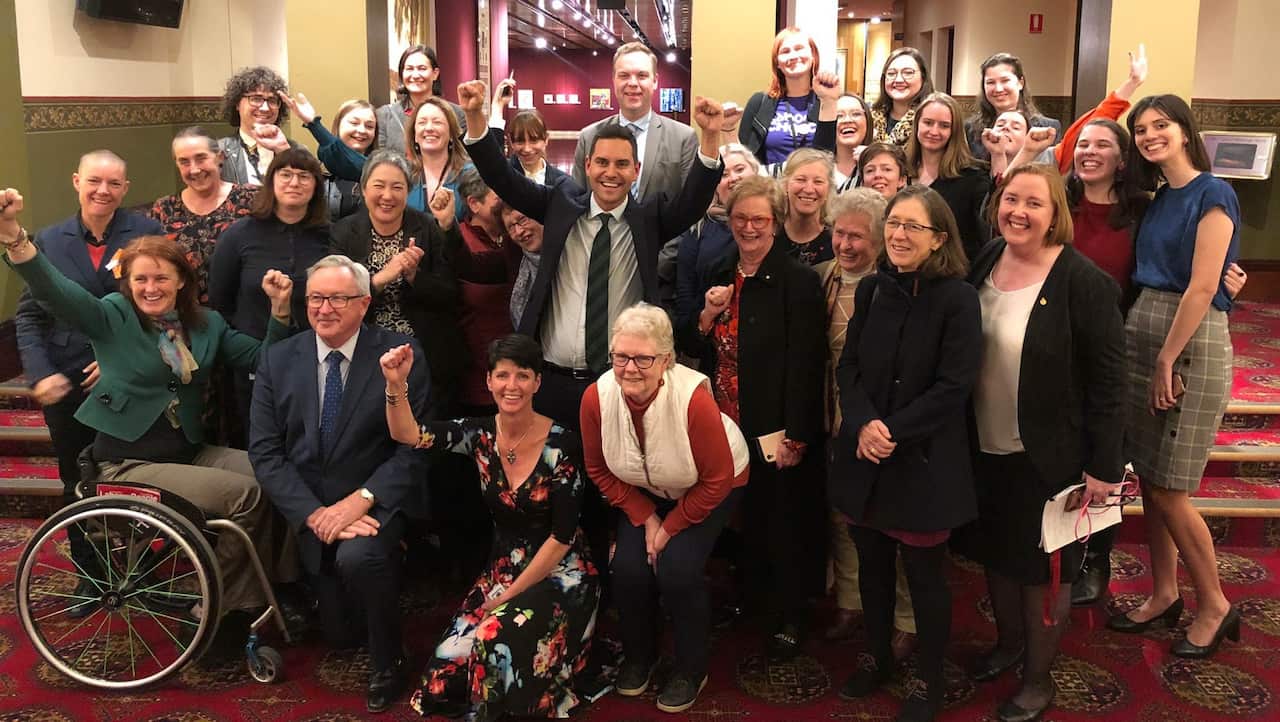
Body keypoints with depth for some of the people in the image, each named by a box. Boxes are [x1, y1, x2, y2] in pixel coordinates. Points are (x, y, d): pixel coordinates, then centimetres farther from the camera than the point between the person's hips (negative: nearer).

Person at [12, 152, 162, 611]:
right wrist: (41, 375, -8)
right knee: (77, 486, 14)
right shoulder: (49, 241, 5)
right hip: (67, 384, 3)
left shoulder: (146, 234, -4)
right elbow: (28, 315, 5)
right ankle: (89, 574, 30)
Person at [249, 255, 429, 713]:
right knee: (341, 633, 11)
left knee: (358, 556, -36)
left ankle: (388, 666, -10)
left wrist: (361, 499, -25)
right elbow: (265, 452, -6)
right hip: (309, 509, 4)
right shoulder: (277, 361, -2)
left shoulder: (401, 355, -11)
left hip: (377, 502, -4)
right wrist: (314, 513, -18)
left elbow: (416, 447, -14)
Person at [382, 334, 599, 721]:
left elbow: (562, 536, -14)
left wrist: (510, 596, -11)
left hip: (559, 573, -4)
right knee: (450, 661, -13)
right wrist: (396, 384, -35)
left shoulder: (562, 444, -16)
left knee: (499, 640, -29)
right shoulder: (480, 434, -3)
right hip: (502, 568, 5)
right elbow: (408, 434, -17)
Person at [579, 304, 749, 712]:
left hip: (706, 491, -3)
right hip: (644, 491, 3)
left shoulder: (693, 398, -37)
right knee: (628, 567, -13)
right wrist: (646, 518, -11)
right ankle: (639, 655, 18)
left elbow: (717, 480, -24)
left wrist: (671, 527, -16)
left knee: (677, 568, -20)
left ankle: (692, 668, 7)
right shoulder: (597, 397, -25)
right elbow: (599, 470, -7)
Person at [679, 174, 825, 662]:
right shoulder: (717, 278, 9)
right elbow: (691, 348, 11)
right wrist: (708, 315, -9)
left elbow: (805, 364, -15)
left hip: (777, 430, -5)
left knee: (783, 525, 7)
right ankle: (752, 599, 36)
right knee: (744, 520, 16)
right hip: (727, 425, 5)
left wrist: (795, 437, -18)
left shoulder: (798, 280, -11)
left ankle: (788, 618, 24)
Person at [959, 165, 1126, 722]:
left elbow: (1109, 379, -16)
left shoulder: (1083, 282, -17)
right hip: (986, 449, 6)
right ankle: (1008, 642, 45)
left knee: (1042, 568, 9)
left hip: (1049, 457, -5)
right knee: (995, 552, 20)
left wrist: (1104, 467, -16)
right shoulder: (984, 264, 1)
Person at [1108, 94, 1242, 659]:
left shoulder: (1212, 195, -10)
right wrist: (1148, 356, 5)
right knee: (1148, 481, 11)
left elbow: (1203, 287, -17)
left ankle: (1215, 607, 15)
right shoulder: (1158, 199, 14)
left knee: (1169, 491, -3)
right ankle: (1163, 596, 25)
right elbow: (1150, 277, 13)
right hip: (1141, 335, 8)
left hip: (1191, 343, -7)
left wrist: (1167, 360, -16)